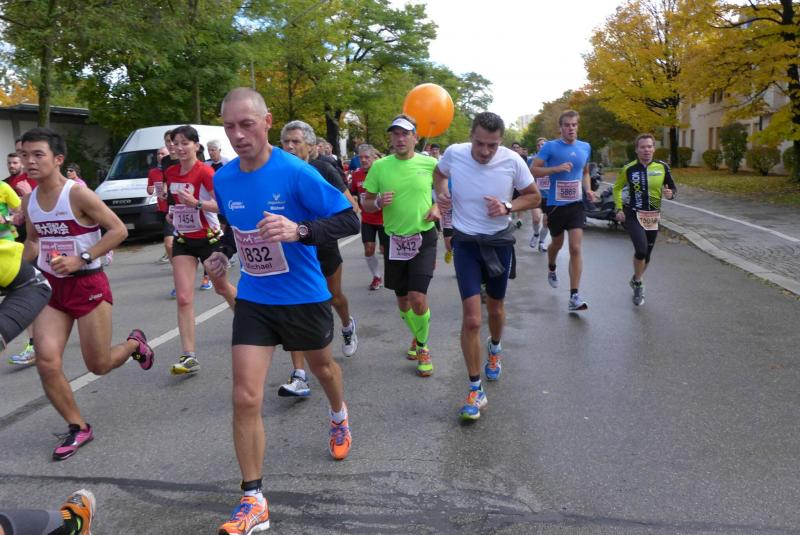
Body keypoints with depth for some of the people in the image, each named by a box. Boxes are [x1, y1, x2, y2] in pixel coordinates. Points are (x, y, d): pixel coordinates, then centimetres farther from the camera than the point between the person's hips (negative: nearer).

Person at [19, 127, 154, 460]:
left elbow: (119, 230, -16)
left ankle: (134, 343, 39)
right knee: (47, 363, -7)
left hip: (87, 285, -5)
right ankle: (78, 428, 12)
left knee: (99, 366, 4)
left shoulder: (78, 194, -15)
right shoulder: (29, 200, 4)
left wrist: (81, 259, -22)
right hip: (50, 286, 5)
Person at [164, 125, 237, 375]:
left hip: (209, 238, -4)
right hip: (183, 240, 5)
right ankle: (189, 356, -8)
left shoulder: (205, 172, -16)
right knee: (183, 298, -8)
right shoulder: (171, 173, 3)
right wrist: (172, 212, 6)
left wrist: (196, 203, -36)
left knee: (221, 287, 16)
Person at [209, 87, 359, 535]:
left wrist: (299, 230, -37)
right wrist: (222, 255, -1)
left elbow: (350, 220, -21)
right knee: (245, 398, -7)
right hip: (253, 300, 3)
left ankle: (340, 416, 60)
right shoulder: (223, 179, -3)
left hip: (304, 297, -2)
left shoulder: (295, 172, -20)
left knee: (322, 365, 25)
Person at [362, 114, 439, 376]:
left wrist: (438, 207, -8)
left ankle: (422, 346, 12)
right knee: (402, 299, 14)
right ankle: (417, 337, 42)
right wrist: (378, 202, -17)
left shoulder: (430, 164, -5)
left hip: (423, 238, -2)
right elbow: (365, 203, 5)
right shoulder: (379, 166, -3)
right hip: (394, 239, 2)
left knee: (418, 298, -14)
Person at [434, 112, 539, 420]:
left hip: (499, 241, 1)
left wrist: (508, 206, -20)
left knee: (495, 308, 20)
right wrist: (441, 193, -10)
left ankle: (494, 349, 54)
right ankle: (475, 390, 3)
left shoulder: (512, 161, -15)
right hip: (466, 242, -1)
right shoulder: (454, 154, -14)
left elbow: (534, 196, -1)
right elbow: (439, 173, 11)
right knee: (471, 318, -10)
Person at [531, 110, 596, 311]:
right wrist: (557, 168, -24)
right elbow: (534, 170, -11)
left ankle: (574, 296, -8)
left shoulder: (585, 147, 6)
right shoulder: (550, 147, -7)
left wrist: (588, 189, 2)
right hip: (555, 204, -2)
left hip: (576, 204, 2)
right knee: (557, 244, 18)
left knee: (575, 248, -9)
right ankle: (551, 269, 52)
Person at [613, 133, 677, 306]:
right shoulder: (629, 169, -6)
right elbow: (617, 188, 9)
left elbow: (673, 188, 7)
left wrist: (670, 193, -17)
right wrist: (619, 208, -1)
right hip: (634, 214, -3)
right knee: (641, 250, -21)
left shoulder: (662, 167, -2)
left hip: (653, 216, 3)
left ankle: (637, 281, 38)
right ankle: (638, 283, 3)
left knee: (647, 254, 12)